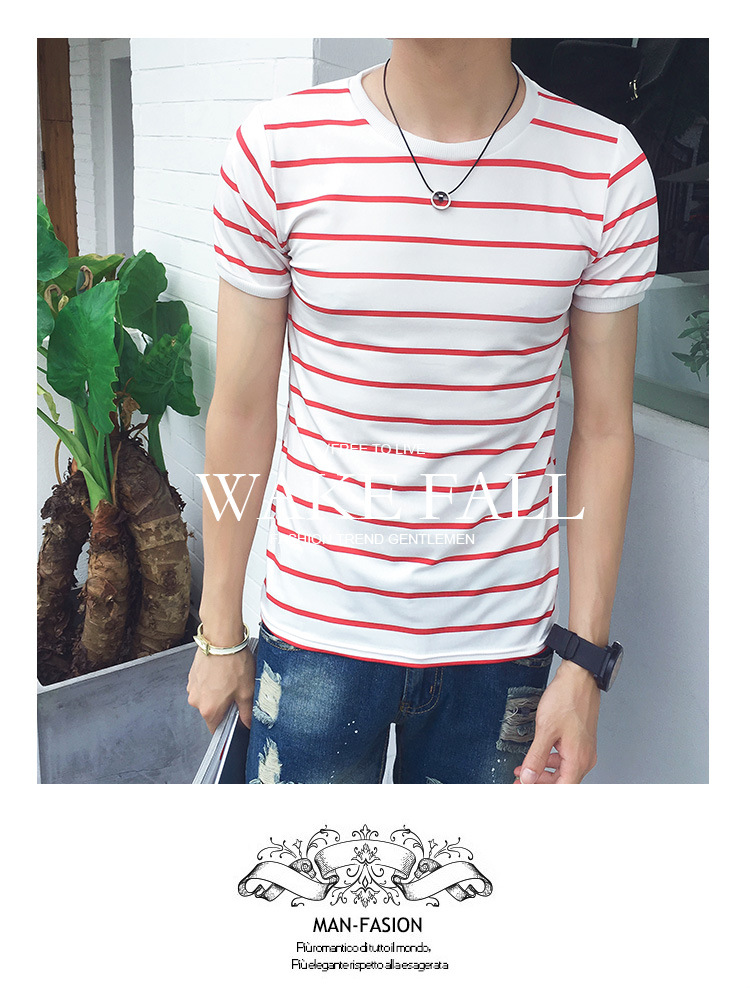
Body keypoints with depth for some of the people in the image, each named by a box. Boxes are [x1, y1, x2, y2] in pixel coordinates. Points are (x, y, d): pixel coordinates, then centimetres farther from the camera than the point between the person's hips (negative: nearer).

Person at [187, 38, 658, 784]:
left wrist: (584, 661, -2)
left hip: (503, 635, 1)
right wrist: (220, 635, 5)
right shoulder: (274, 151, -8)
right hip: (316, 629, 0)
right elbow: (242, 413, -3)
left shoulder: (607, 169, -7)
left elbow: (603, 429, -2)